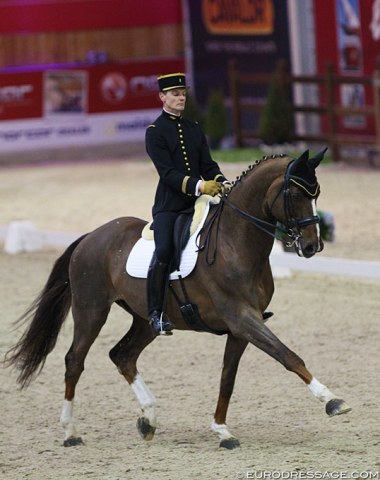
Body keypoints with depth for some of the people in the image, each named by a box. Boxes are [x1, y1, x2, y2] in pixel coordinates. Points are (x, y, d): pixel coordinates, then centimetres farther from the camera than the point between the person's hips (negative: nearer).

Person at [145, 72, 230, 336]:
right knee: (163, 251, -25)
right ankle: (156, 313, -18)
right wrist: (198, 185, -25)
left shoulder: (194, 129, 18)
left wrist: (223, 184, -8)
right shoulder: (155, 132, -2)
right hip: (169, 206, -6)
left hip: (197, 204, 6)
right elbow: (167, 172, -13)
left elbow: (208, 166, 13)